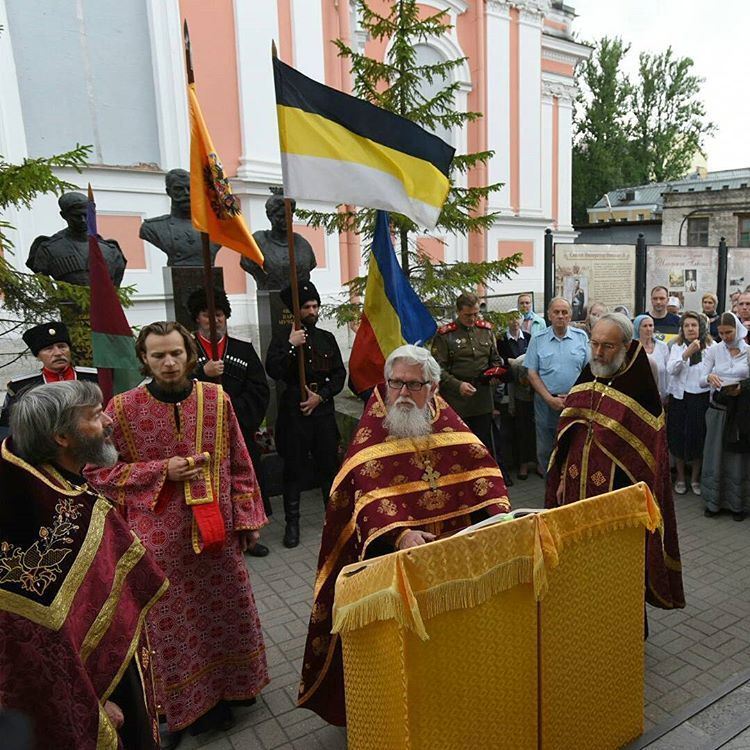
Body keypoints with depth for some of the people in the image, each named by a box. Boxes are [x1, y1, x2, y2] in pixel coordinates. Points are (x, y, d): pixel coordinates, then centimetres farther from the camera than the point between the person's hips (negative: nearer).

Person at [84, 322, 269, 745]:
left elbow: (240, 465, 2)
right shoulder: (123, 408, -10)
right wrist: (161, 471, -17)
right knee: (171, 621, 11)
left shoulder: (217, 399, -4)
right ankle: (185, 706, 34)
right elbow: (98, 471, -5)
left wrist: (247, 518, 3)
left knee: (225, 609, 18)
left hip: (216, 529, 3)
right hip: (160, 538, -2)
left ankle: (227, 686, 43)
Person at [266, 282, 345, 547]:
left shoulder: (327, 338, 10)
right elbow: (273, 371, -13)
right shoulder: (283, 337, 0)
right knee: (293, 467, 5)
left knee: (329, 464, 8)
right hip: (294, 410, -3)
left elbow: (340, 374, 6)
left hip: (324, 409, 3)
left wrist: (320, 395, -7)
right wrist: (291, 346, -20)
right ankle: (292, 522, 16)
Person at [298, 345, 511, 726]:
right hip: (393, 551, -3)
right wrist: (400, 534, -34)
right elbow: (371, 493, -18)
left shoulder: (447, 422, 6)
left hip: (454, 544, 3)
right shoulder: (372, 430, -5)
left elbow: (481, 469, 1)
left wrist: (497, 515, -16)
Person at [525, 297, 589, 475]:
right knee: (545, 451, 8)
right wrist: (550, 399, -8)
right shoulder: (538, 340, 3)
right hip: (546, 402, 1)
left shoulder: (581, 337, 4)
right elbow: (532, 373, 1)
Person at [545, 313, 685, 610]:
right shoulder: (586, 379, 4)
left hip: (617, 495, -5)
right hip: (578, 487, 5)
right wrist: (563, 479, 9)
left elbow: (649, 452, -9)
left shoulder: (640, 388, -12)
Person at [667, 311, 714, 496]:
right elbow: (671, 370, -12)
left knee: (699, 437, 8)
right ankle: (680, 478, 24)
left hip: (702, 398, -1)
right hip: (680, 397, 1)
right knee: (679, 438, 7)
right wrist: (687, 353, -23)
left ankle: (695, 478, 26)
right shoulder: (677, 347, 2)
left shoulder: (711, 346, -2)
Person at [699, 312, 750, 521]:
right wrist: (710, 377, -25)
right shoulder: (713, 351, 1)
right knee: (715, 452, 6)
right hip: (718, 408, 1)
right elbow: (701, 380, -4)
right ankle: (713, 501, 18)